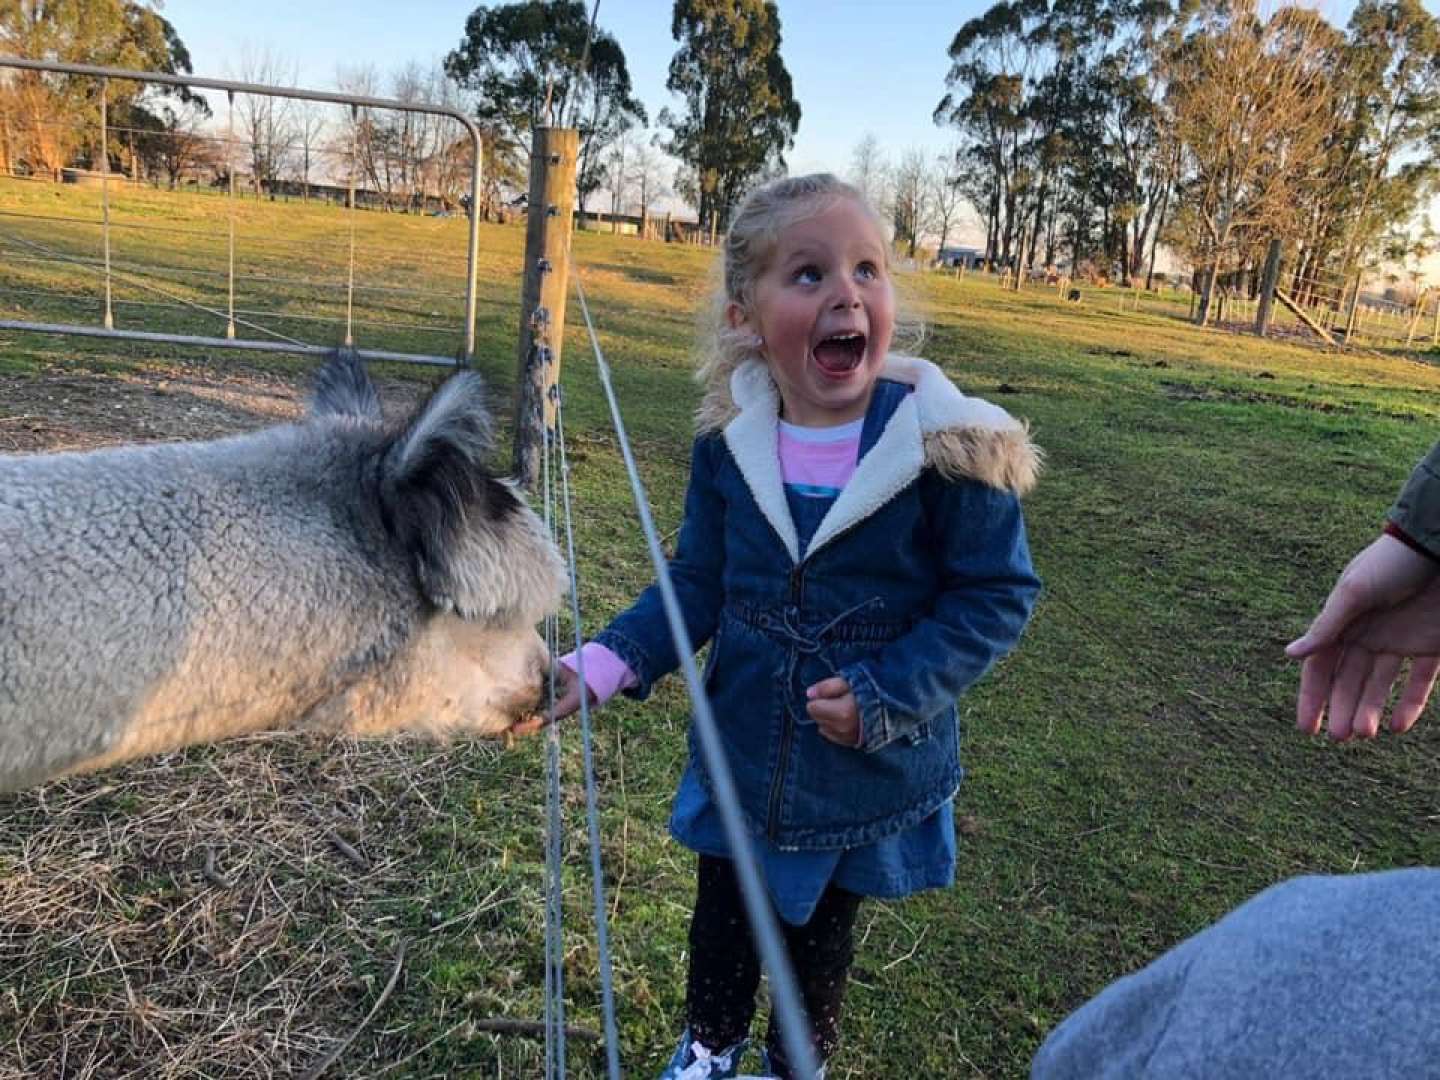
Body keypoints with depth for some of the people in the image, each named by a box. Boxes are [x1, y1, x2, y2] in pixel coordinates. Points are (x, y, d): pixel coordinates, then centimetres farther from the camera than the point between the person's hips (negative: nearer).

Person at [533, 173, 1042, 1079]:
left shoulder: (947, 446, -23)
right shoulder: (730, 442, -11)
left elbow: (996, 595, -14)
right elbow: (699, 584, -2)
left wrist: (888, 696, -24)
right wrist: (604, 665, -15)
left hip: (875, 770, -2)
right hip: (744, 754, 3)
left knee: (821, 936, 24)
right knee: (723, 921, 25)